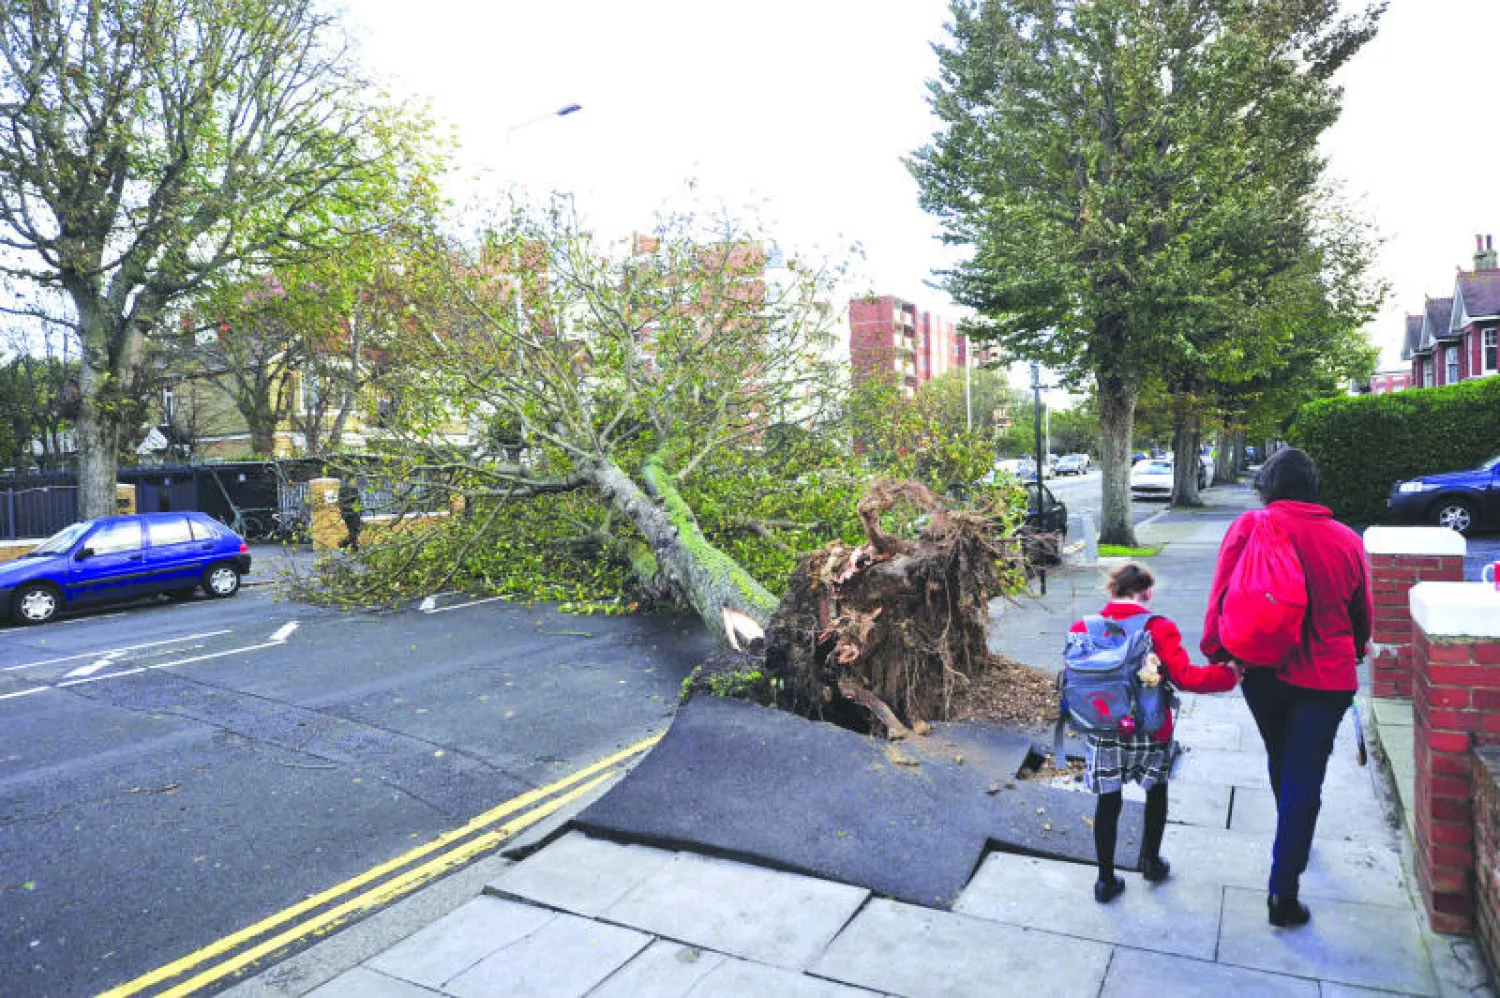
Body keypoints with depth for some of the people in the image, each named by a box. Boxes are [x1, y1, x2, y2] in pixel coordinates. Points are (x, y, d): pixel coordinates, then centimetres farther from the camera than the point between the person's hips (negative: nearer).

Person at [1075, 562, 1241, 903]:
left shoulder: (1084, 629, -5)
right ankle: (1151, 860, 38)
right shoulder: (1158, 628, -14)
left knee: (1108, 801, 11)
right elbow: (1185, 677, -19)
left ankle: (1106, 880, 18)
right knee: (1157, 789, 25)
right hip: (1149, 732, -1)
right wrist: (1230, 674, -6)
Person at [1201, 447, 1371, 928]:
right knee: (1304, 780, 4)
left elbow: (1222, 596, -15)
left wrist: (1217, 652, -5)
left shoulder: (1249, 527, -9)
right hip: (1326, 677, 0)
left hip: (1262, 671, 1)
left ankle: (1293, 839, 48)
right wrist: (1354, 652, 28)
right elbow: (1362, 614, 9)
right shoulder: (1347, 540, -3)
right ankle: (1283, 892, 3)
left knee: (1281, 762, 24)